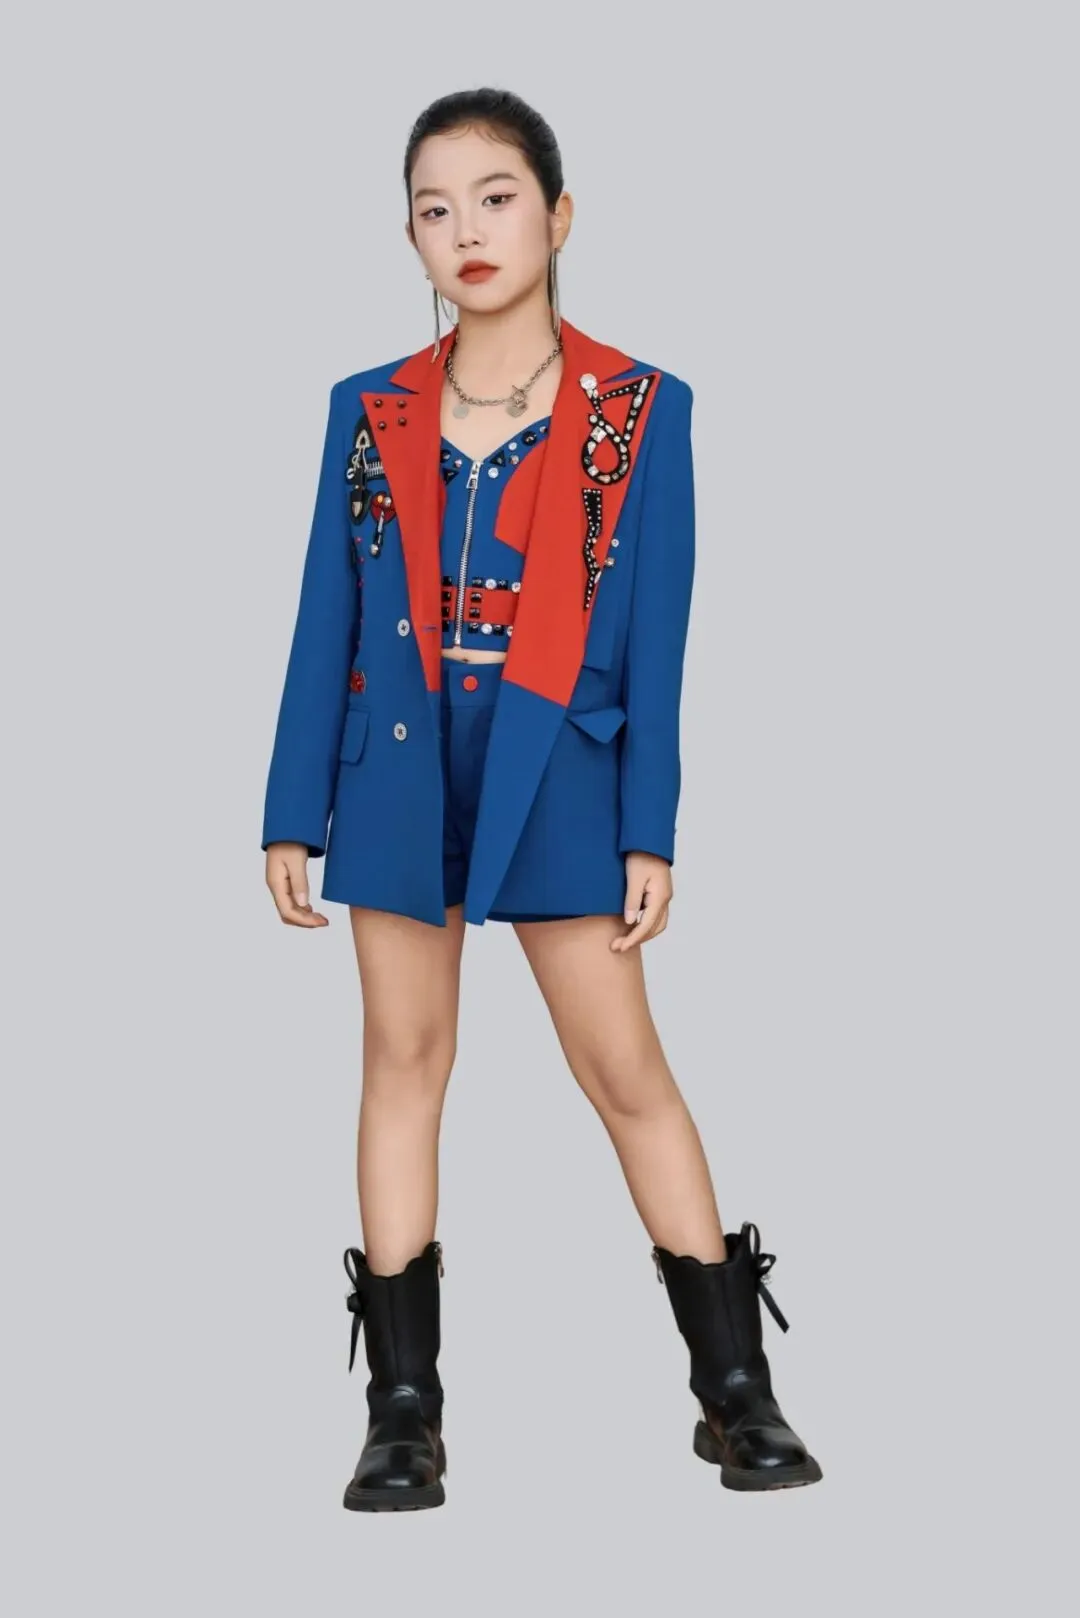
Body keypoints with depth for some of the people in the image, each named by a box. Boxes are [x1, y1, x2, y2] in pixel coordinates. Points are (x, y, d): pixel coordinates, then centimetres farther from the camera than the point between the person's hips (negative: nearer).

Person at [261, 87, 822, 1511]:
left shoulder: (642, 409, -1)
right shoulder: (369, 412, 5)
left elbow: (655, 639, -3)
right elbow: (327, 623, 7)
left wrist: (650, 831, -6)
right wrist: (292, 812, 4)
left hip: (556, 770, -3)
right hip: (400, 770, 3)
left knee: (624, 1069, 0)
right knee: (404, 1058, 6)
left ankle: (737, 1390, 11)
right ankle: (405, 1407, 13)